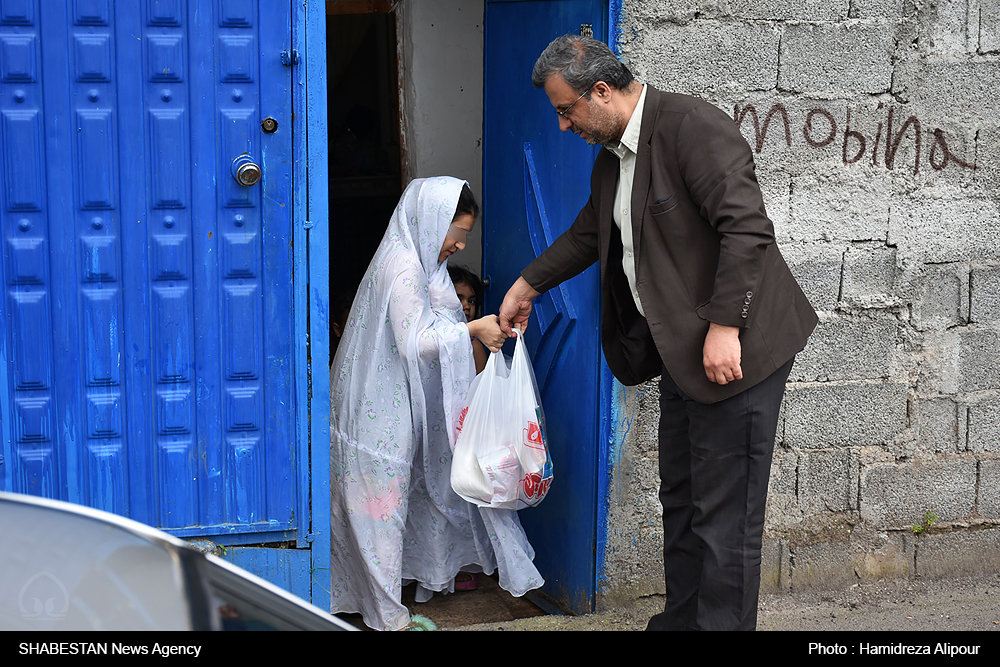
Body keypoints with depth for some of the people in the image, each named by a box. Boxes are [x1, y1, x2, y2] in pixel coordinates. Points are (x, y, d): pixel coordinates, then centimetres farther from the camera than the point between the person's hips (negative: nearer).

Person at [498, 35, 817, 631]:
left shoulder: (694, 127, -17)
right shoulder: (611, 159, 13)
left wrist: (724, 327, -27)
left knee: (724, 513, -4)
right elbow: (589, 232, 31)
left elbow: (747, 227, -25)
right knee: (681, 501, 18)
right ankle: (682, 621, 30)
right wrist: (529, 284, 39)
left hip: (735, 350, -10)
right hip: (681, 355, 10)